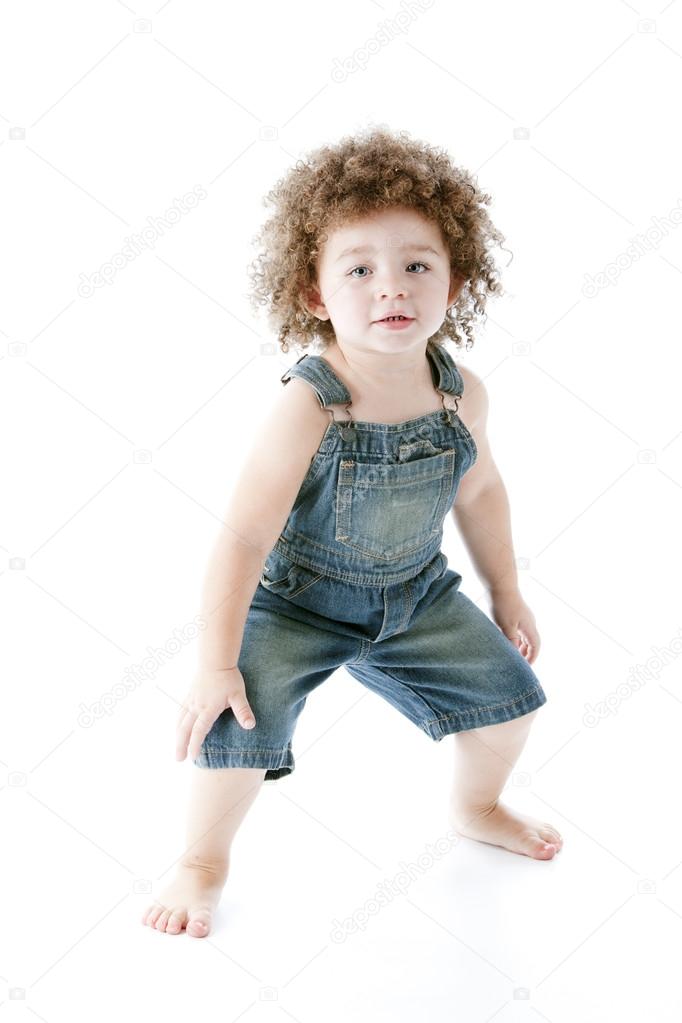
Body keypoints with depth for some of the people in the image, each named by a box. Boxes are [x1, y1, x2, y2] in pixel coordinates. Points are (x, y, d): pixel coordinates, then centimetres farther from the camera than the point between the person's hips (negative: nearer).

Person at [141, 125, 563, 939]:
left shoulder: (463, 396, -13)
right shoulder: (307, 411, -30)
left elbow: (479, 491, 6)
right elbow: (243, 539, -27)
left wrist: (506, 595, 13)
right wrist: (217, 664, -26)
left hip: (416, 595, 5)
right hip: (296, 601, -5)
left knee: (508, 690, 6)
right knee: (240, 725, -19)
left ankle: (477, 808, 39)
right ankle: (204, 861, 12)